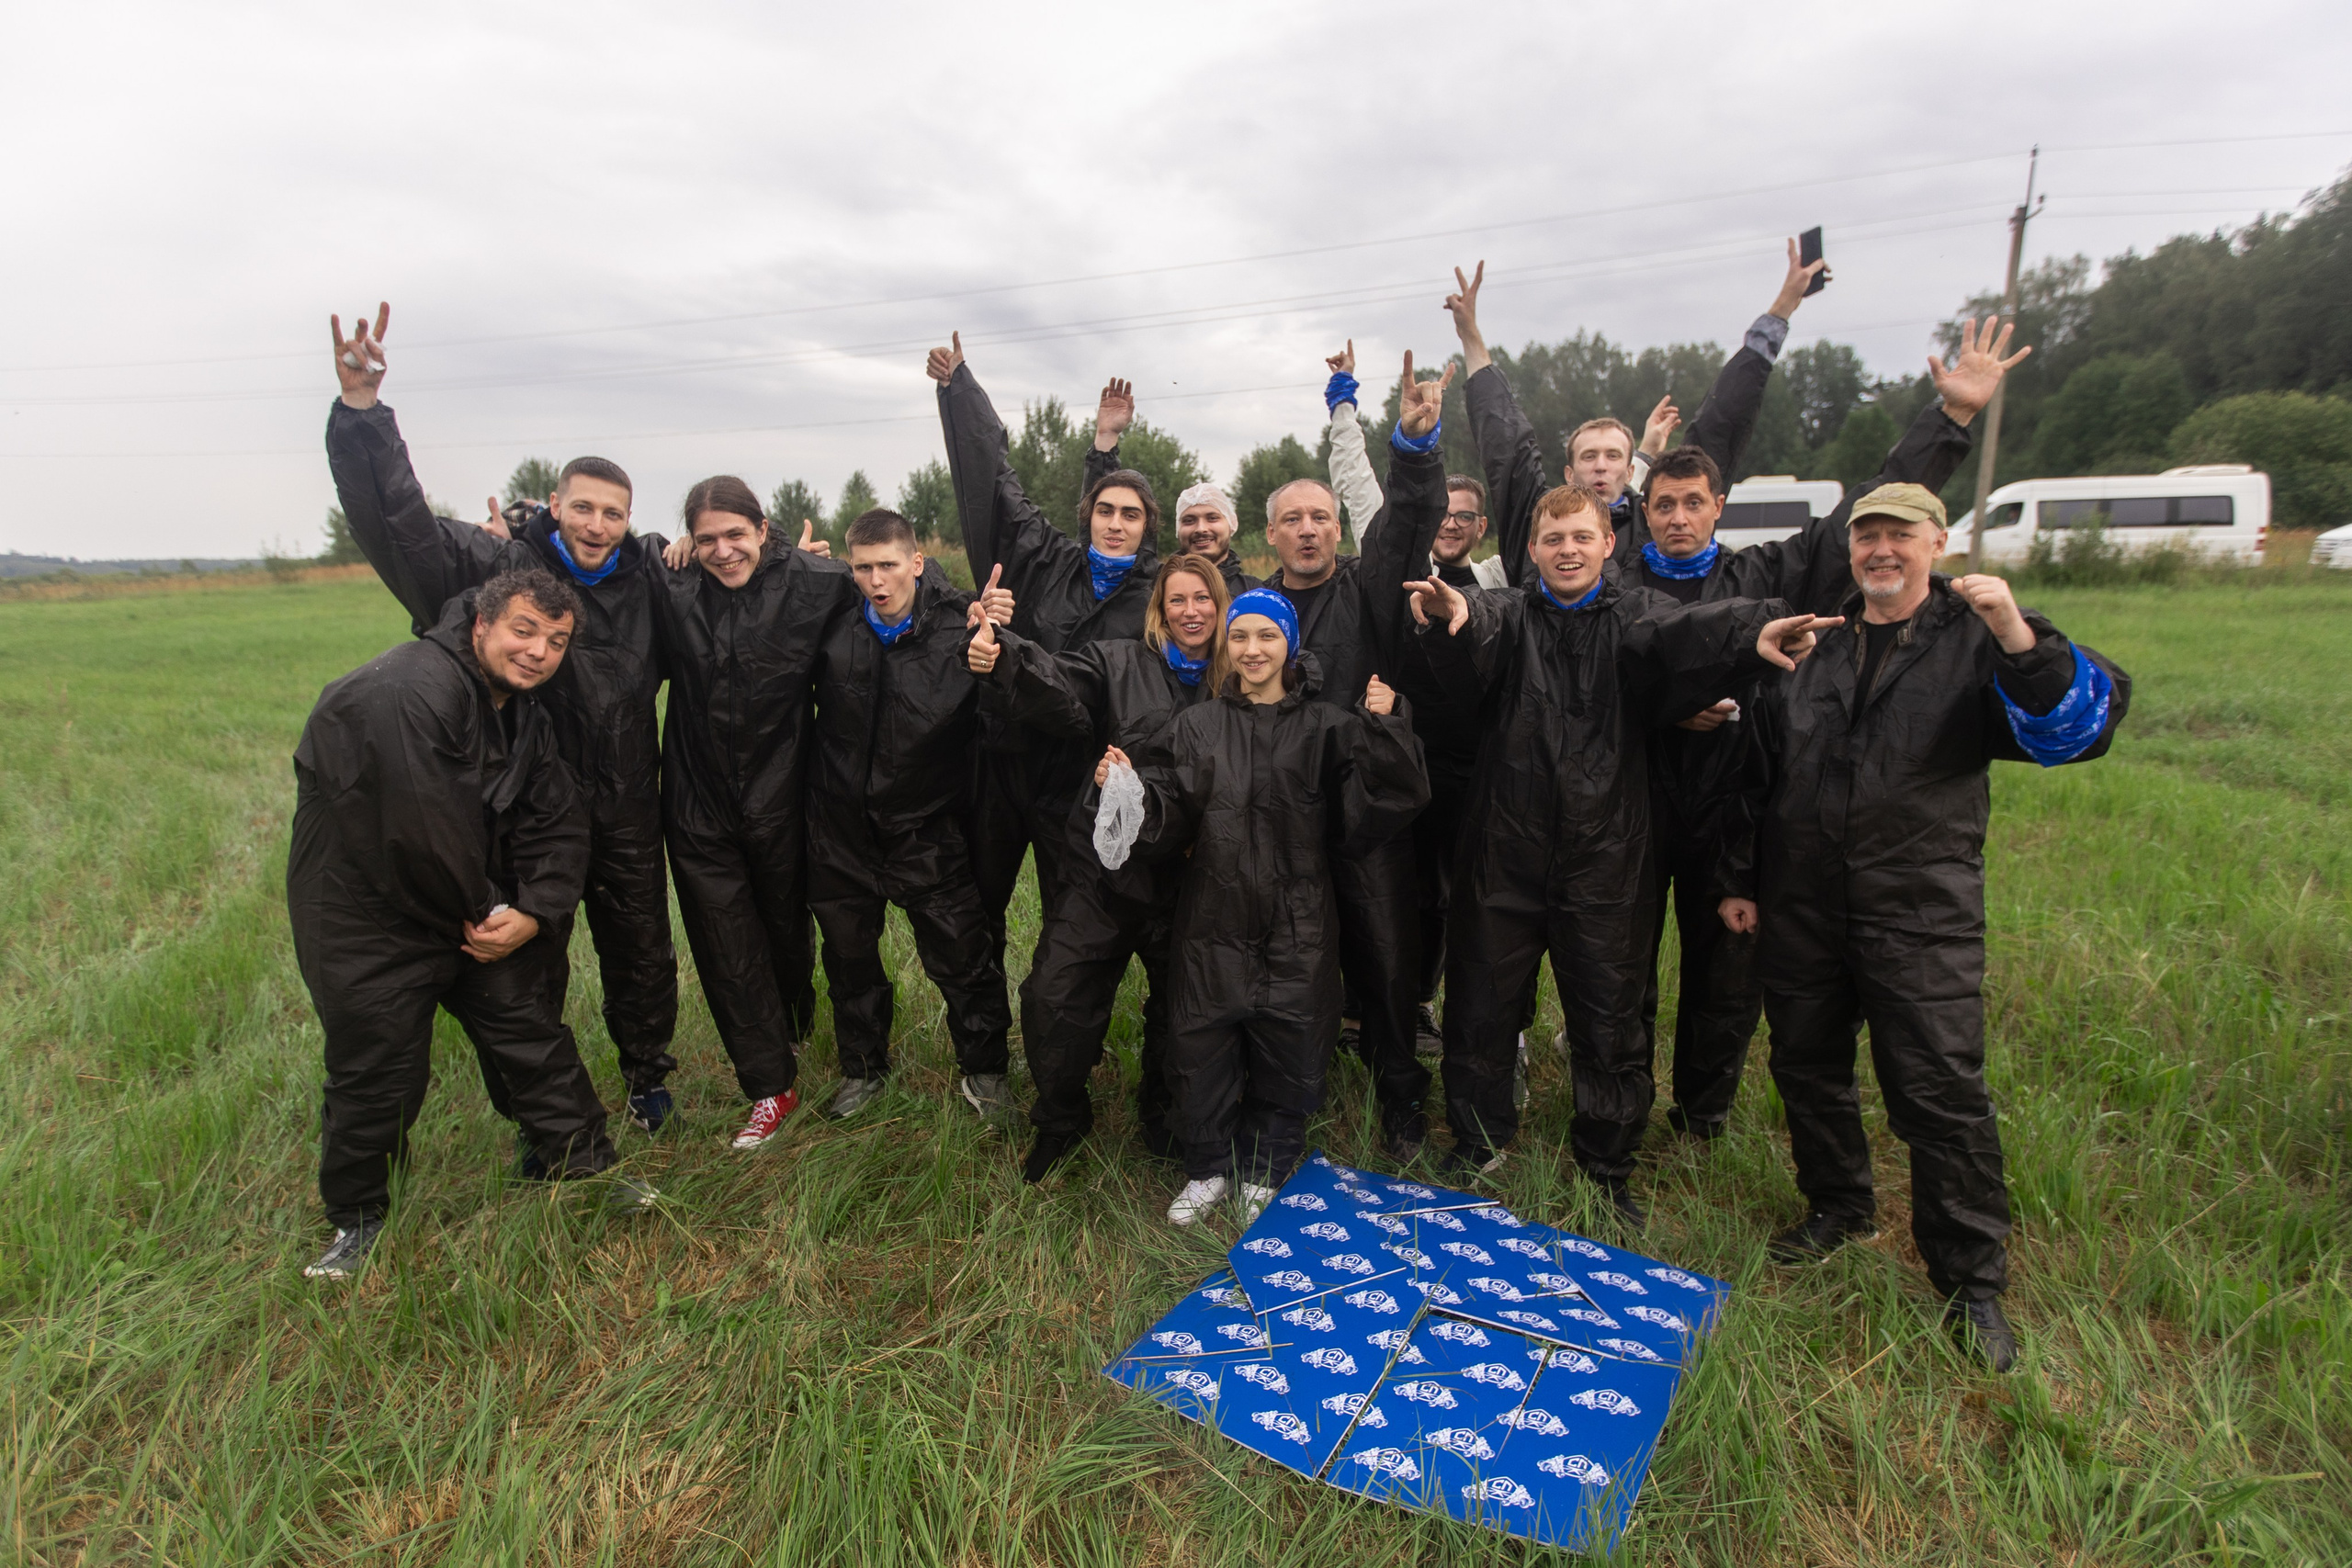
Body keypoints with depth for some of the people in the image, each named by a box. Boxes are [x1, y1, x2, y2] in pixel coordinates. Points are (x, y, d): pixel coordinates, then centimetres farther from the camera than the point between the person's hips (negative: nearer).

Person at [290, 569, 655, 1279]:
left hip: (477, 906, 7)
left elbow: (557, 823, 2)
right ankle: (357, 1218, 27)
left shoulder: (526, 714, 4)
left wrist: (533, 911, -13)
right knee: (376, 1068, 3)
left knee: (531, 1027, 9)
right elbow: (423, 828, -28)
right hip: (363, 915, -7)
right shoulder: (410, 690, -26)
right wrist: (480, 912, -14)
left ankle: (583, 1166, 24)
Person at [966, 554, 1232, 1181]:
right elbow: (1057, 688, -16)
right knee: (1056, 994, -2)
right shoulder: (1121, 664, 2)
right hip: (1108, 864, -1)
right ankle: (1059, 1121, 24)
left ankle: (1163, 1118, 40)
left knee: (1178, 1003, 13)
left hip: (1187, 876, 1)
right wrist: (1001, 659, -35)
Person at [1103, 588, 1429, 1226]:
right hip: (1214, 921, 1)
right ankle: (1209, 1168, 31)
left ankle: (1266, 1174, 33)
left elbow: (1383, 803, -7)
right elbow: (1166, 816, 0)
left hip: (1295, 928, -1)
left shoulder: (1326, 729, 2)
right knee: (1202, 1047, 8)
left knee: (1287, 1051, 10)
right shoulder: (1197, 727, 7)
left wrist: (1383, 730, -19)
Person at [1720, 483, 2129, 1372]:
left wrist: (2019, 638, -32)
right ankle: (1838, 1209, 36)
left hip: (1921, 918, -4)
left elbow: (2082, 723, -16)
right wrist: (1740, 876, 13)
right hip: (1801, 910, 4)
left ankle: (1971, 1281, 16)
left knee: (1941, 1094, -2)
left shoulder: (1974, 643, 0)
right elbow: (1759, 769, 15)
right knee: (1806, 1068, 14)